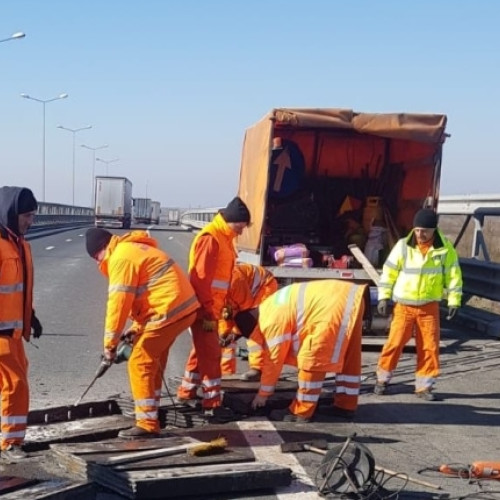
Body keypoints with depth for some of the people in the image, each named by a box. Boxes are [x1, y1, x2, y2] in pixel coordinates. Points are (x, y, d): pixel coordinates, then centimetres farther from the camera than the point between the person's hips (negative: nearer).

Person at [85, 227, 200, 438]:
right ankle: (150, 415, 28)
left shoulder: (121, 257, -11)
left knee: (140, 363, -5)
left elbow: (119, 302, -15)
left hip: (170, 310, -10)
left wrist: (110, 343, -8)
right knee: (152, 362, 20)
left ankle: (147, 425, -3)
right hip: (182, 306, 10)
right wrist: (137, 328, 17)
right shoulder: (133, 250, 22)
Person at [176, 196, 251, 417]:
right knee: (210, 354, -5)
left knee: (202, 352, 17)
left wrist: (219, 308, 20)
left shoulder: (224, 238, 14)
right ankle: (212, 404, 1)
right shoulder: (210, 238, -17)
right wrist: (208, 312, -20)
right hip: (203, 309, -10)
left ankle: (186, 394, 28)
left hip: (212, 308, 10)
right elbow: (200, 278, -21)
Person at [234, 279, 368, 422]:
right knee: (346, 357, 19)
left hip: (335, 305, -11)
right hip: (349, 296, 11)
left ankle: (301, 412, 4)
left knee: (312, 359, -3)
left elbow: (274, 359, -1)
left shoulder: (272, 320, -8)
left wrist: (262, 394, 11)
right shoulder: (267, 309, 22)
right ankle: (345, 405, 28)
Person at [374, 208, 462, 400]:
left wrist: (454, 300, -1)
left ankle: (423, 386, 14)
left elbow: (453, 275, 3)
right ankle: (382, 379, 16)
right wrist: (384, 297, -3)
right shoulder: (403, 246, -7)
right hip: (404, 305, -1)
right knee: (395, 342, 0)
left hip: (429, 306, 1)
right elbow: (389, 272, -1)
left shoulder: (445, 249, -5)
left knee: (429, 346, 2)